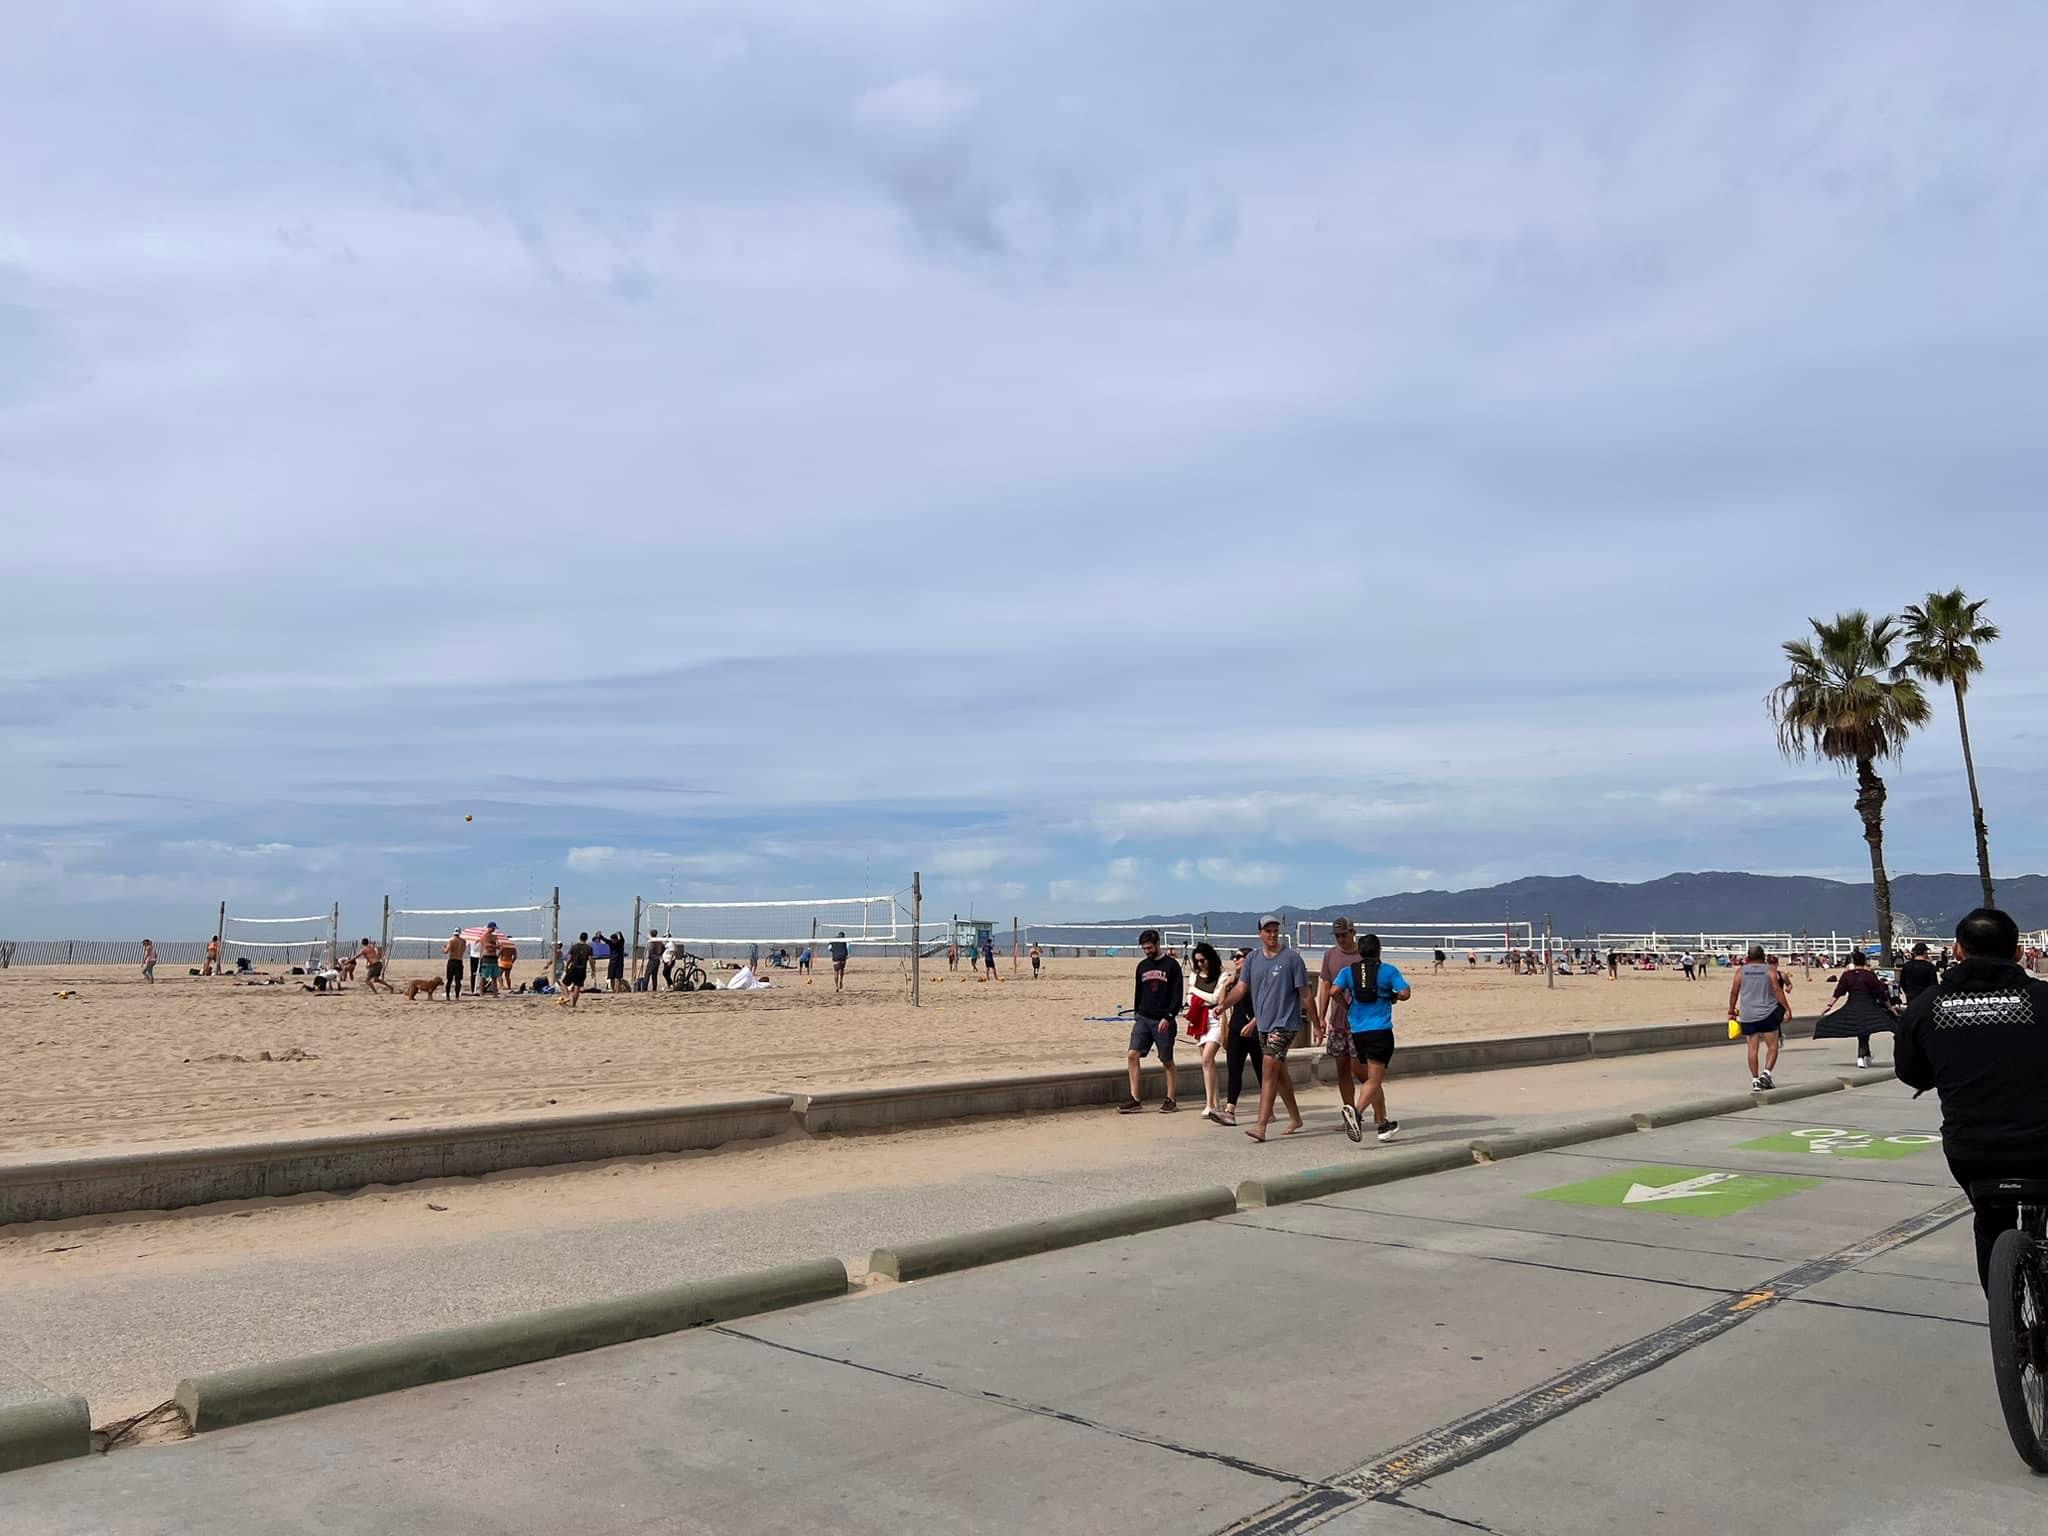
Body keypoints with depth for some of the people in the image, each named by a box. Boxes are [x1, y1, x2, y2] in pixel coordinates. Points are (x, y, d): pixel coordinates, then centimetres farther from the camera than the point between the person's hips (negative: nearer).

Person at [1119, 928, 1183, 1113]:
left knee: (1167, 1061, 4)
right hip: (1143, 1019, 4)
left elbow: (1178, 994, -7)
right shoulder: (1142, 966, 12)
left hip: (1163, 1021, -4)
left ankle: (1171, 1100, 15)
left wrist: (1168, 1017, -15)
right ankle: (1135, 1099, -4)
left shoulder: (1171, 965, -3)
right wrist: (1136, 1014, 14)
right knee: (1132, 1055, -8)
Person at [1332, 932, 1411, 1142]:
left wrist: (1347, 1008, 8)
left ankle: (1383, 1125, 23)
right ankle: (1356, 1111, -33)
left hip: (1358, 1031, 4)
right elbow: (1404, 993, -8)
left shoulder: (1348, 971, 6)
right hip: (1380, 1030, -4)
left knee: (1373, 1079, 17)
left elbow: (1335, 991, -9)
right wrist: (1393, 997, 13)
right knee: (1374, 1080, -7)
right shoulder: (1388, 970, 0)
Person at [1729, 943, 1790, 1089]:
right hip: (1767, 1014, -2)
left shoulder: (1741, 971, 4)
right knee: (1772, 1047, 7)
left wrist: (1731, 1010, 12)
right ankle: (1766, 1073, -10)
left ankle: (1755, 1079, 2)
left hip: (1747, 1016, 2)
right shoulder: (1769, 971, 1)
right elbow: (1778, 991, -7)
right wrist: (1787, 1009, -5)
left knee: (1752, 1048, 4)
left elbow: (1734, 992, 3)